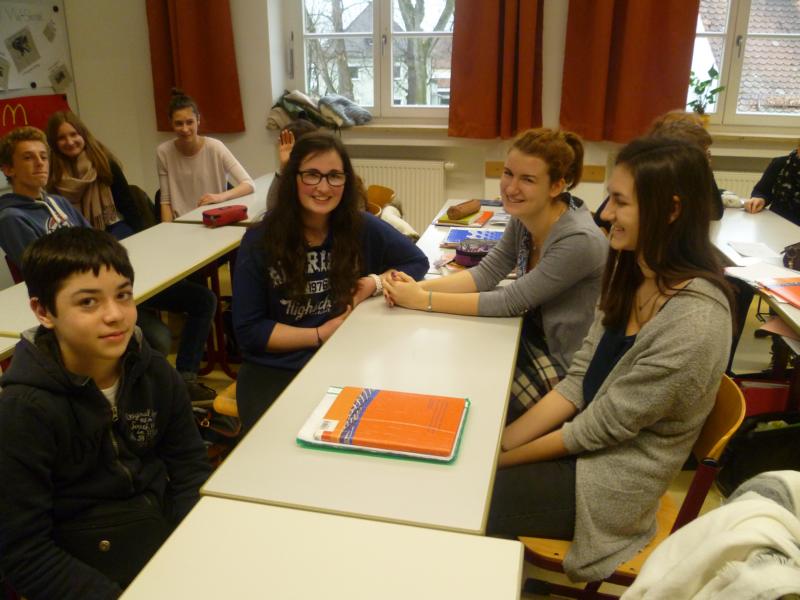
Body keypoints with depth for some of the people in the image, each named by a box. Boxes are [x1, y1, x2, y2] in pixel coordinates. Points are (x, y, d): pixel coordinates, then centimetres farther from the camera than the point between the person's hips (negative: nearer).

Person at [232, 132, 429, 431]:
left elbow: (417, 262, 11)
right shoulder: (259, 241, -6)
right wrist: (320, 335, -12)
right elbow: (248, 330, -4)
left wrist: (377, 282, -8)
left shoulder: (363, 228, -3)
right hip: (274, 368, -1)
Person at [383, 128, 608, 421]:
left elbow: (508, 302, -25)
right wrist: (420, 286, -19)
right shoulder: (525, 216, -6)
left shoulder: (579, 242, -29)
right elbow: (486, 274, -3)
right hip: (534, 336, 7)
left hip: (563, 366, -7)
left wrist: (423, 300, -23)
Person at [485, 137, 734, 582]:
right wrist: (501, 441, -9)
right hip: (583, 440, 7)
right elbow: (579, 380, 0)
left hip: (614, 479, -6)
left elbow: (604, 427, -21)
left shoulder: (694, 323, -27)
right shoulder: (631, 272, -1)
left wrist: (503, 459, -12)